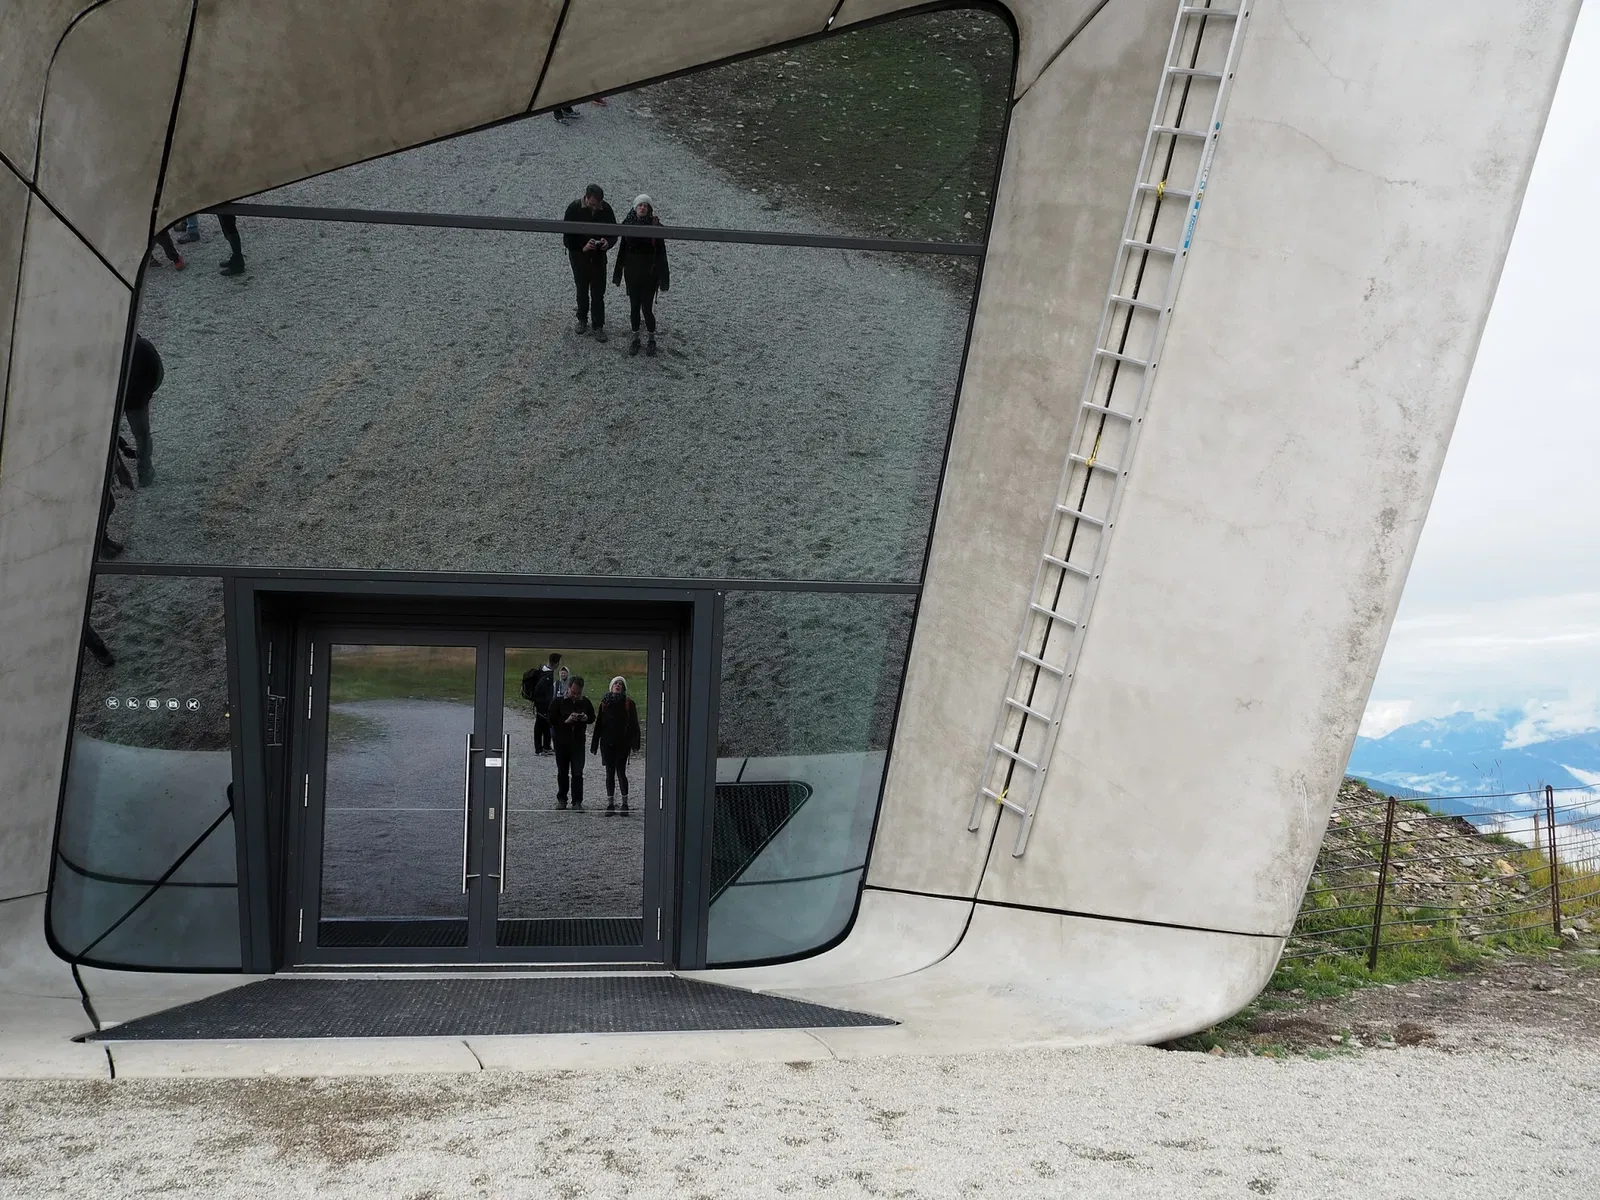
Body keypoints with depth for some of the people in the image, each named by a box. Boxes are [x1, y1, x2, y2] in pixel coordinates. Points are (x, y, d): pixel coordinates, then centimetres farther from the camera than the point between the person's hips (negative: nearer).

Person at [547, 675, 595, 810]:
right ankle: (561, 800, 20)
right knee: (562, 772, 10)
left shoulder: (585, 703, 4)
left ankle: (577, 801, 0)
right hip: (561, 742, 0)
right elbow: (552, 720, -6)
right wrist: (566, 720, -20)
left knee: (577, 773, -3)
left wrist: (586, 718, -8)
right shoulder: (558, 702, -3)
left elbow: (592, 718, 15)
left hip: (578, 742, 1)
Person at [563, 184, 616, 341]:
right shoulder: (574, 208, -18)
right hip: (579, 256, 0)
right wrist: (582, 247, -32)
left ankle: (598, 327, 12)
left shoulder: (606, 209, -12)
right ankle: (582, 320, 37)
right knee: (582, 291, 17)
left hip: (599, 257, 0)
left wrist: (608, 242, -24)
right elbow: (567, 236, -15)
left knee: (598, 294, 2)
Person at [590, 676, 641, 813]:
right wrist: (595, 744, 8)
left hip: (622, 744, -3)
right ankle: (610, 803, 12)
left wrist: (634, 743, -10)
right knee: (610, 773, 7)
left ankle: (625, 803, 6)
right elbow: (598, 724, 10)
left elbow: (633, 724, -3)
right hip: (607, 744, 3)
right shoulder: (605, 702, 8)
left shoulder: (628, 703, -2)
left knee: (621, 772, -5)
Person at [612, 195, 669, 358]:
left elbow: (661, 253, -8)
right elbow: (623, 250, 7)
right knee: (634, 306, 11)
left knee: (647, 308, -2)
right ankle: (635, 339, 25)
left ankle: (652, 341, 17)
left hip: (649, 274, -3)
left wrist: (663, 278, -10)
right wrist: (618, 273, 9)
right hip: (632, 272, 3)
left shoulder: (656, 226, -10)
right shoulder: (628, 224, -1)